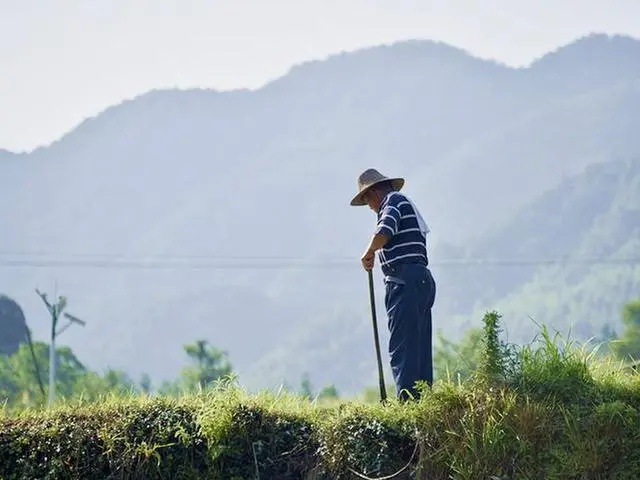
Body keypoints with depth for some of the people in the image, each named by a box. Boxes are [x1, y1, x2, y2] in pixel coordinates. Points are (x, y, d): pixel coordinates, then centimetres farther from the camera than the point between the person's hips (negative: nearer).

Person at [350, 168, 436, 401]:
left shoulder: (394, 200, -2)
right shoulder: (407, 205, 27)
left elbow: (383, 233, -21)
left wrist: (369, 253, -5)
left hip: (405, 280, -10)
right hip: (424, 279, 10)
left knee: (402, 349, -12)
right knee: (421, 349, 9)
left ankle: (408, 401, -18)